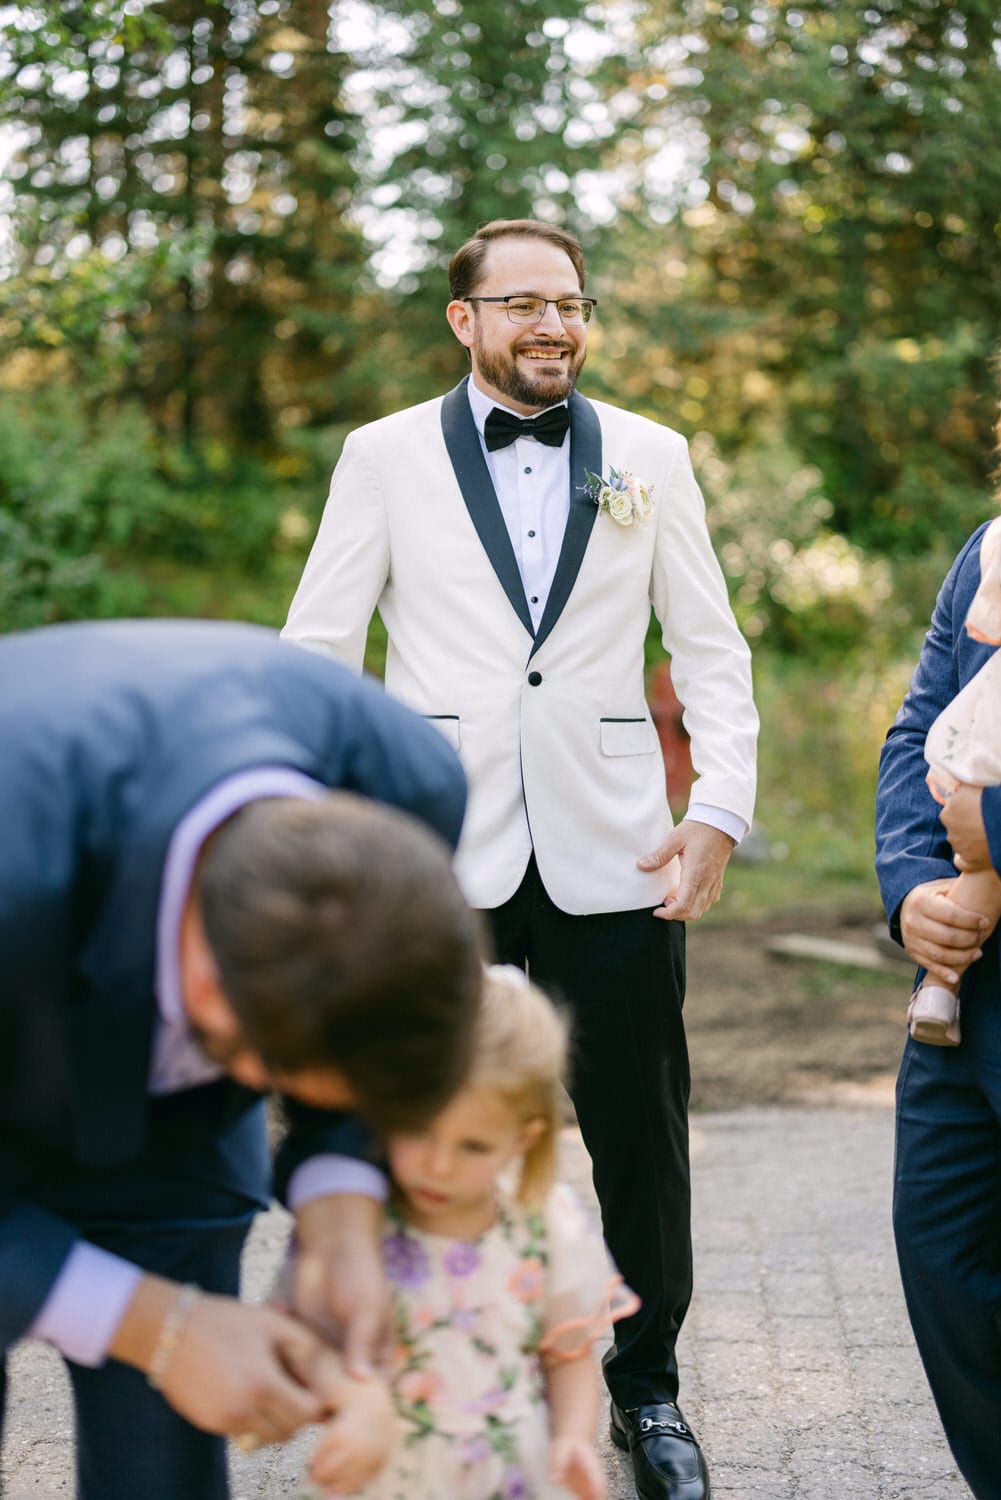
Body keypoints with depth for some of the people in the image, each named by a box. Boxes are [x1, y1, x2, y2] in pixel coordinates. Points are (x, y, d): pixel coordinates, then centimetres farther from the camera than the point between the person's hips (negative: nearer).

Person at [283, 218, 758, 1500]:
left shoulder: (649, 457, 8)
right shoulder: (385, 456, 4)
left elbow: (711, 651, 9)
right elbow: (317, 648, 4)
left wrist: (720, 812, -3)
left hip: (614, 859, 1)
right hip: (439, 860, -1)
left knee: (640, 1138, 6)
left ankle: (646, 1391, 26)